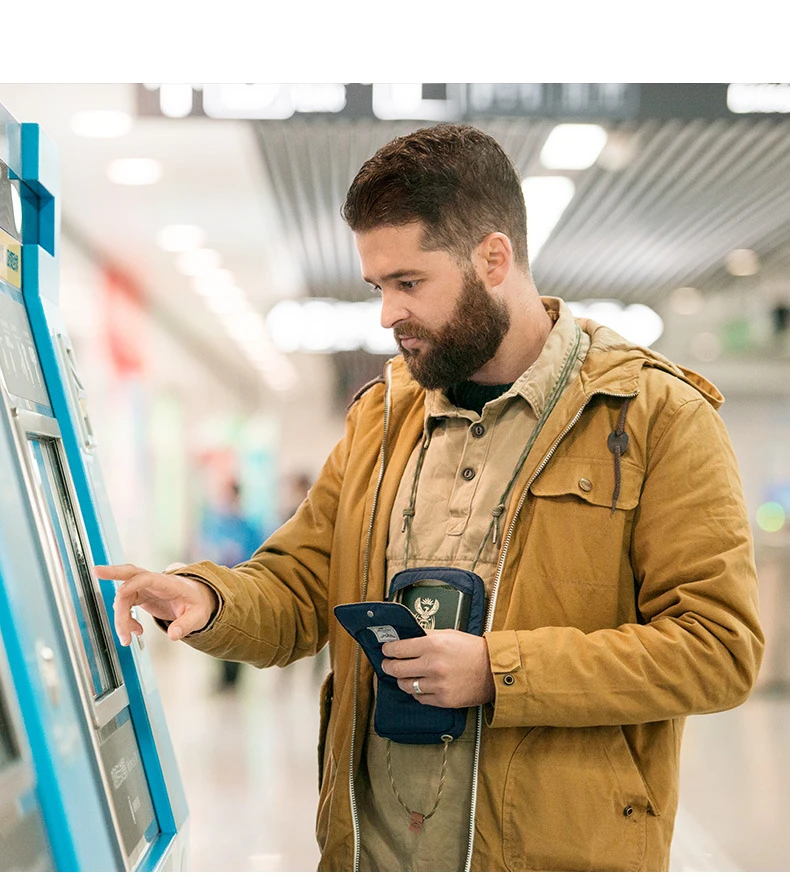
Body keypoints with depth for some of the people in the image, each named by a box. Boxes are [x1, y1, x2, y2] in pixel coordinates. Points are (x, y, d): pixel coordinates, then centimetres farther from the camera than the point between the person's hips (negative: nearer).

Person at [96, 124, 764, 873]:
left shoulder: (658, 417, -8)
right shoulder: (380, 416, 9)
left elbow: (719, 648, -13)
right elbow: (299, 592, 10)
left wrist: (500, 671, -18)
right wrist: (211, 601, -13)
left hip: (557, 851, -4)